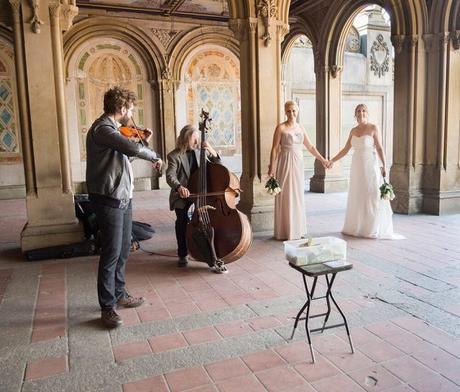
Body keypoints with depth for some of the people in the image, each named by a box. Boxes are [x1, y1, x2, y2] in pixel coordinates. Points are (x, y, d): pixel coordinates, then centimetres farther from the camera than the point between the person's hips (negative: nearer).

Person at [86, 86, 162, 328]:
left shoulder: (112, 128, 15)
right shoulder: (102, 129, -17)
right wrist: (154, 157, -15)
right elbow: (132, 149, -32)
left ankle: (120, 294, 31)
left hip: (123, 198, 10)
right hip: (108, 200, -10)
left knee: (123, 250, 16)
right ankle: (107, 308, 6)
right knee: (111, 253, -5)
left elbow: (126, 152, 24)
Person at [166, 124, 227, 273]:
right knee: (182, 219, -17)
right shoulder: (174, 156, -5)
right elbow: (170, 176, -19)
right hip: (182, 195, -1)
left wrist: (213, 152, -10)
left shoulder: (200, 151, 6)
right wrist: (179, 187, -39)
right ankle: (183, 254, 4)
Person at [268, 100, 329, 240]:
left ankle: (298, 229, 21)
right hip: (285, 163, -5)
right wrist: (272, 168, -15)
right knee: (286, 196, -1)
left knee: (298, 196, 10)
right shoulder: (281, 127, -6)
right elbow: (275, 149, -9)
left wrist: (322, 159, 12)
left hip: (298, 164, 5)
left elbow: (310, 147, 16)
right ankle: (286, 231, 8)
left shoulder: (300, 128, 10)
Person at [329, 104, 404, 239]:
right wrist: (332, 160, 8)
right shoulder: (353, 131, 9)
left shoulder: (373, 128, -6)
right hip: (357, 167, 5)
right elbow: (345, 150, 13)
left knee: (372, 196, -3)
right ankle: (357, 227, 17)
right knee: (357, 197, 8)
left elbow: (380, 148, -8)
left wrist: (384, 166, -14)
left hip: (370, 166, -5)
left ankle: (374, 229, 6)